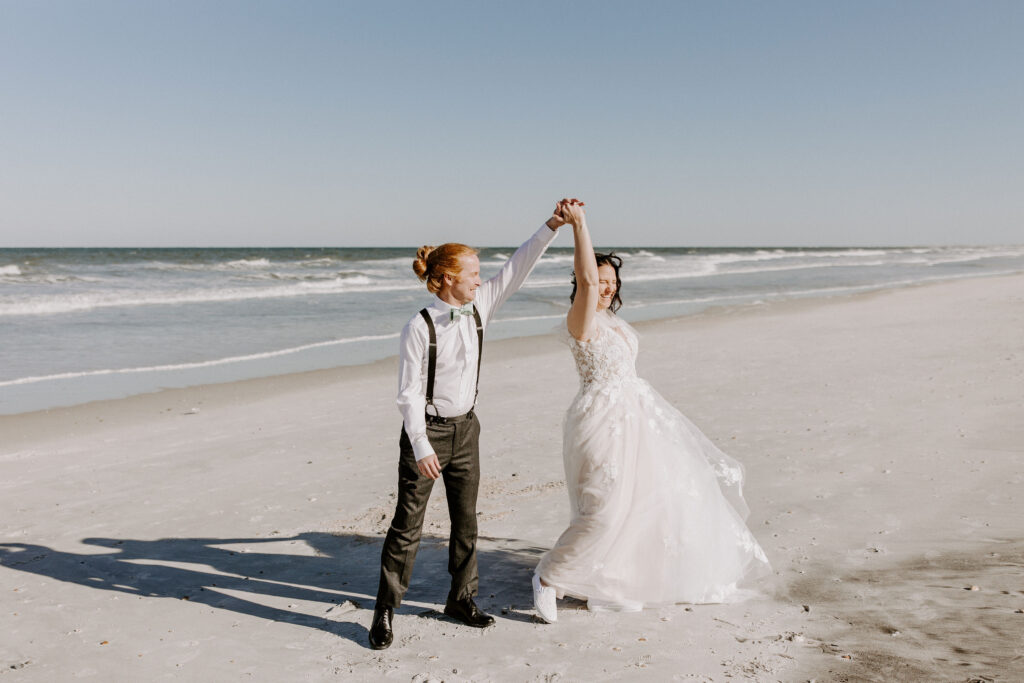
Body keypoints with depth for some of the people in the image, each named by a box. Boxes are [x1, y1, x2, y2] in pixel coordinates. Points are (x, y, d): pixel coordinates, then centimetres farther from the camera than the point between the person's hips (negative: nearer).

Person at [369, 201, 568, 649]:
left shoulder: (478, 309, -1)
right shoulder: (419, 328, -18)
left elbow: (516, 270, 1)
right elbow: (409, 394, -16)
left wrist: (551, 227, -5)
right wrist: (421, 448, -20)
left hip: (465, 428, 6)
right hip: (427, 431, -6)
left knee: (466, 520, 15)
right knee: (407, 524, 2)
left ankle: (461, 598, 32)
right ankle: (384, 611, 15)